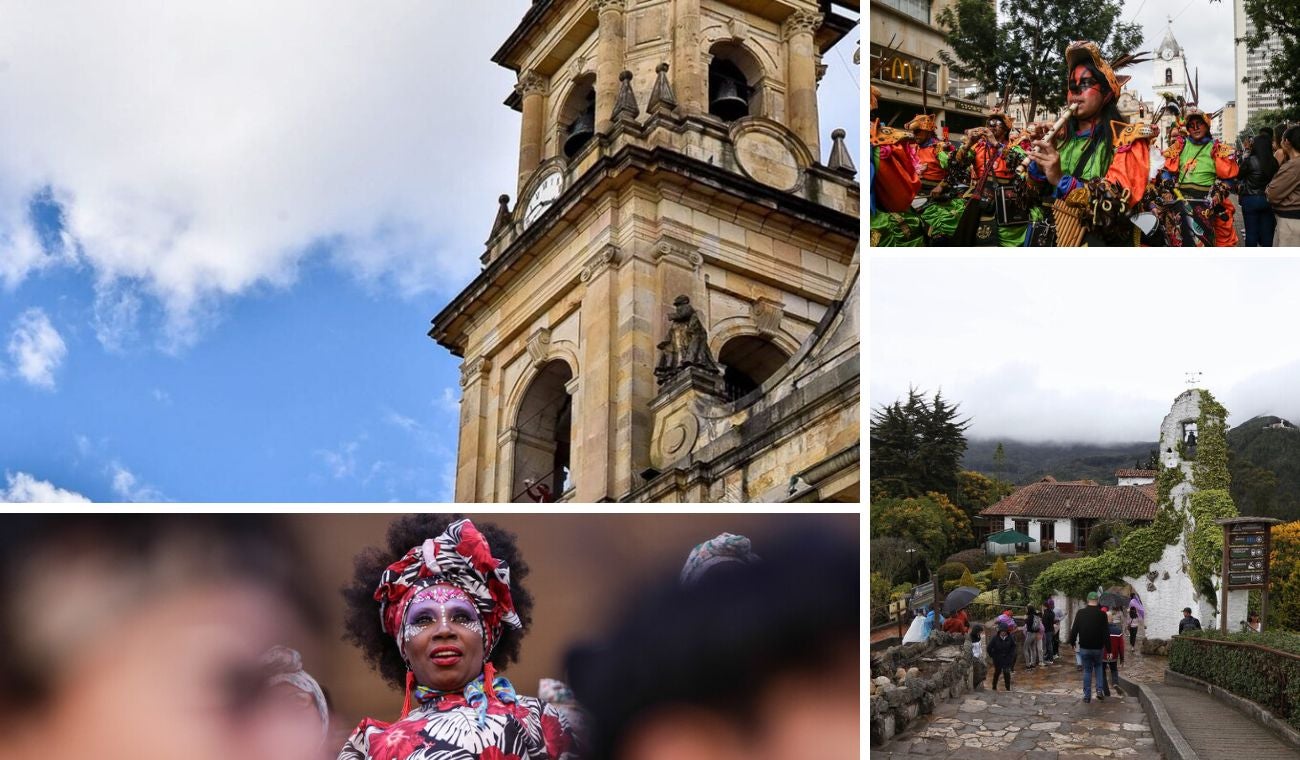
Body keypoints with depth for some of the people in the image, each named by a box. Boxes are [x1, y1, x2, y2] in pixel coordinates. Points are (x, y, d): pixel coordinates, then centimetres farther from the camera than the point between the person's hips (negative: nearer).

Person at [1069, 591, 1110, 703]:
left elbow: (1074, 630, -2)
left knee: (1087, 670, 10)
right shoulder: (1102, 614, -9)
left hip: (1084, 648, 0)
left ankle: (1087, 695, 9)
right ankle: (1100, 689, 8)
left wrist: (1072, 642, 12)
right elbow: (1106, 633, -7)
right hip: (1098, 648, 0)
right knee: (1098, 666, 23)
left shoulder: (1080, 613, -7)